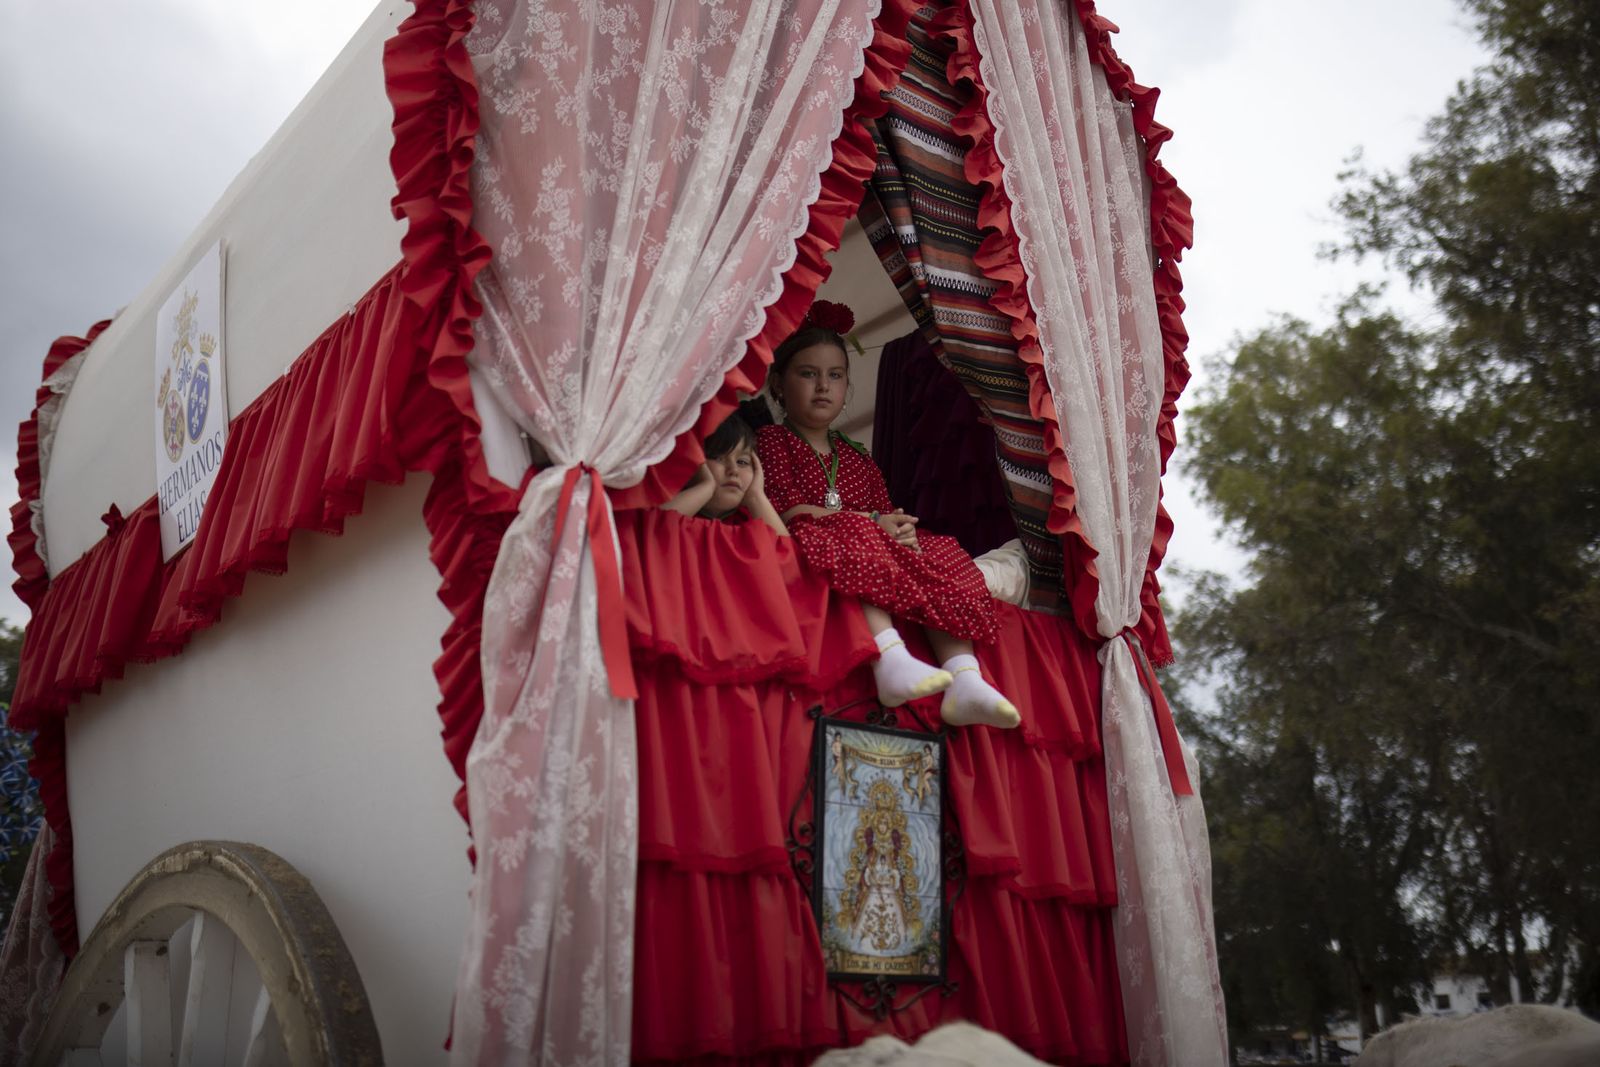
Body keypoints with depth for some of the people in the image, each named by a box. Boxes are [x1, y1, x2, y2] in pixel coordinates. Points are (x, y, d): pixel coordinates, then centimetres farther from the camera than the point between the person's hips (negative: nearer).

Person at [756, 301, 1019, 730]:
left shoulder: (858, 459, 28)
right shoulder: (771, 441, 9)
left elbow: (889, 515, 15)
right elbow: (787, 512, -8)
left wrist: (903, 530, -13)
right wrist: (874, 521, -13)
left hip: (878, 550, 6)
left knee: (942, 556, -18)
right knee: (856, 539, -35)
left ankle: (965, 679, -36)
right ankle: (891, 659, -55)